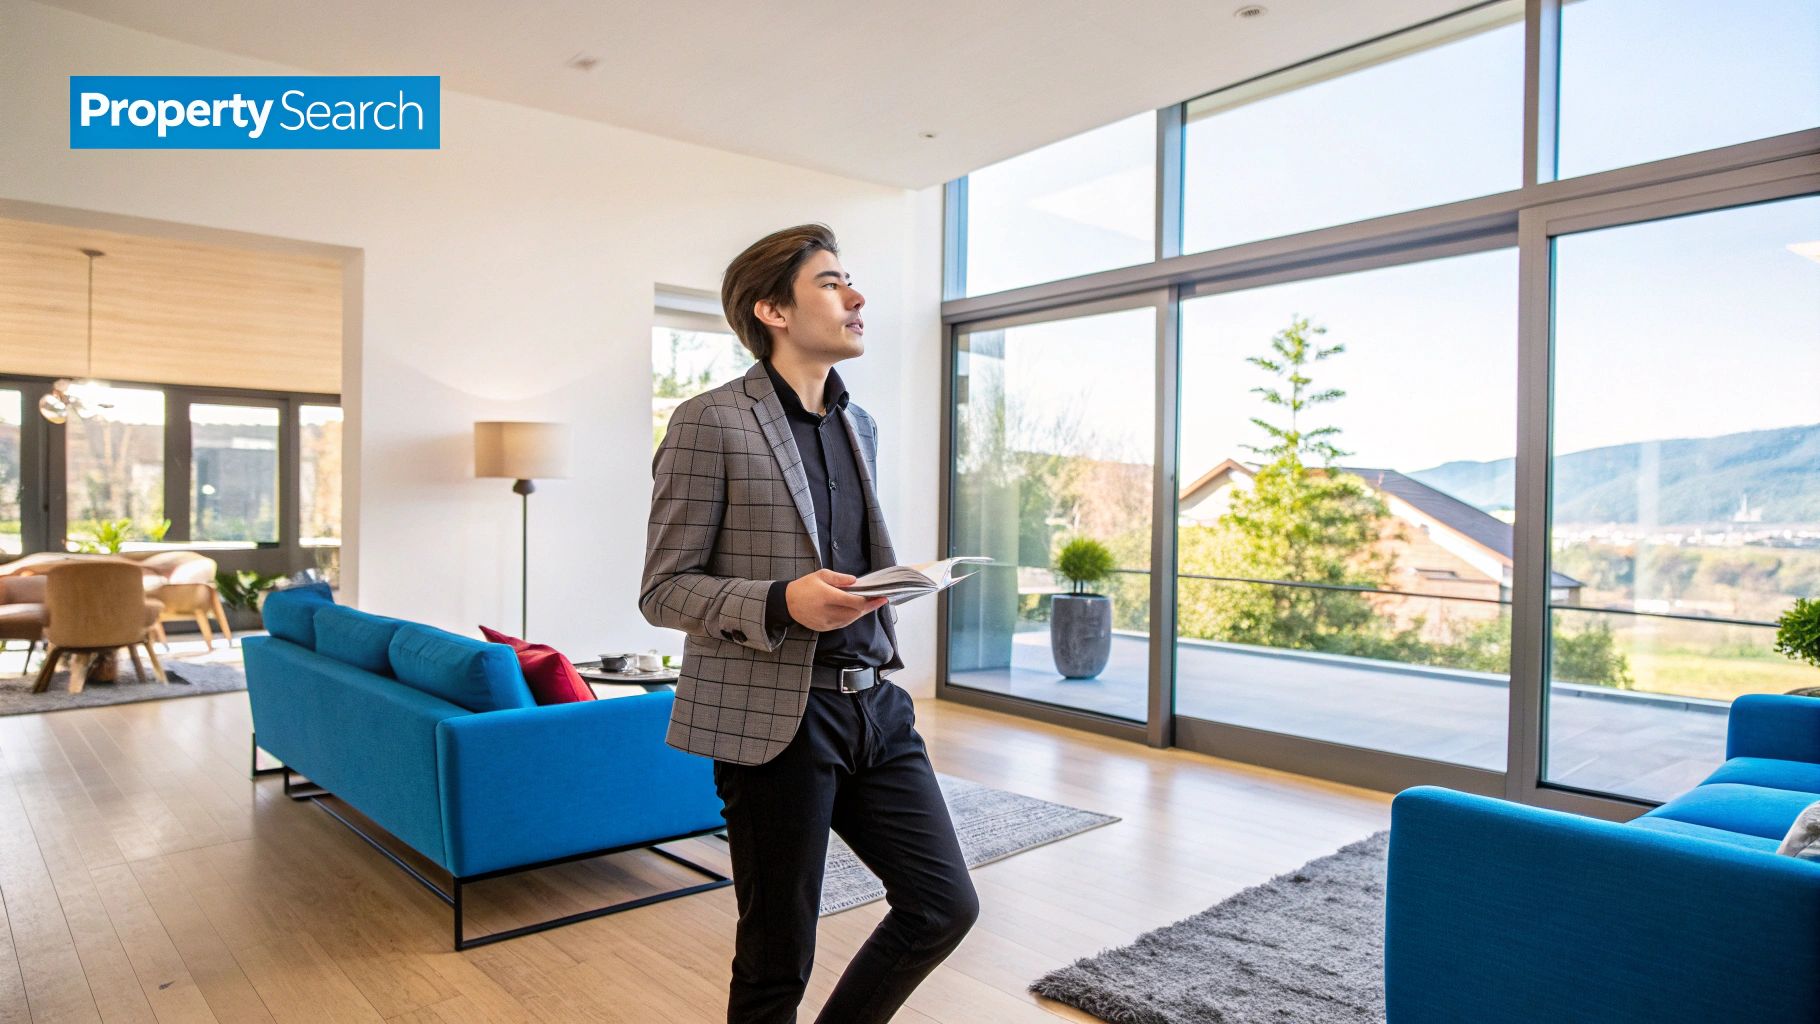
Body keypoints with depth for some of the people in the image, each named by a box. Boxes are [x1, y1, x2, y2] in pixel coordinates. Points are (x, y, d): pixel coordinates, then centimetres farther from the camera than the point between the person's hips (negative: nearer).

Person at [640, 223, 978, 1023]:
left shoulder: (860, 425, 14)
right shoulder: (709, 423, -8)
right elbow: (663, 590, -9)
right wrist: (782, 603, -23)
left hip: (875, 703, 7)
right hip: (773, 717, -6)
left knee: (946, 903, 6)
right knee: (777, 958, 7)